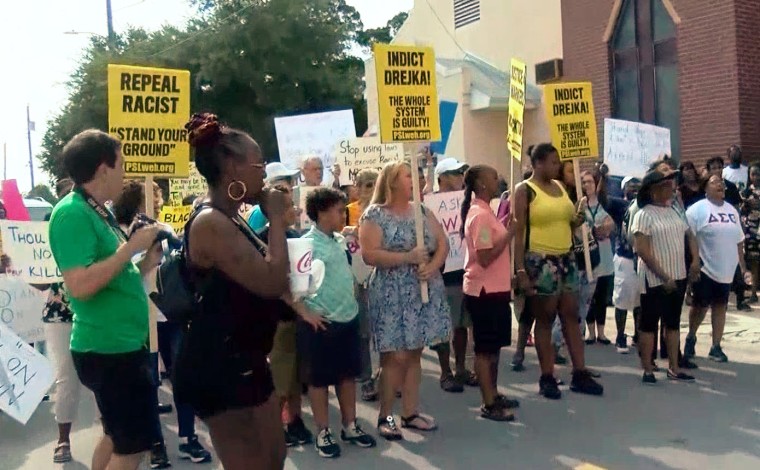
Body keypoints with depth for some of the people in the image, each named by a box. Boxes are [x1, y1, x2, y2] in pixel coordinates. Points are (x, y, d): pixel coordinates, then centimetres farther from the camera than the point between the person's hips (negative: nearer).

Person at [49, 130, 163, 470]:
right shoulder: (72, 213, -17)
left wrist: (145, 263, 3)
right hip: (107, 349, -10)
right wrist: (131, 247, -21)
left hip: (119, 344, 10)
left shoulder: (98, 212, 12)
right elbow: (80, 286, -27)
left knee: (118, 435, 21)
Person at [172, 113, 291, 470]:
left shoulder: (231, 219, 11)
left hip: (243, 360, 11)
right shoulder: (210, 223, -21)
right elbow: (272, 282, -28)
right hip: (217, 366, -11)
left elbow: (262, 280, 18)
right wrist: (276, 218, -17)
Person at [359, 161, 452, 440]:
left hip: (424, 293, 6)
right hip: (392, 296, -5)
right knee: (396, 356, -5)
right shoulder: (374, 215, -7)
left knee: (414, 354, 11)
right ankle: (385, 416, 9)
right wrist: (408, 257, -20)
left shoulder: (422, 211, 10)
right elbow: (369, 255, -16)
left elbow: (443, 244, 7)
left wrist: (432, 266, -12)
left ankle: (411, 413, 20)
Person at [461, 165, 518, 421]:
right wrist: (509, 234, -20)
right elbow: (485, 258, -23)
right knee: (485, 347, -1)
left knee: (494, 345, 18)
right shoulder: (480, 215, -19)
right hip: (485, 290, -10)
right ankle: (489, 404, 7)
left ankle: (493, 395, 29)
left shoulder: (484, 211, 13)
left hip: (494, 288, 10)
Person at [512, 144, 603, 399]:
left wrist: (577, 220, 0)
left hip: (566, 258, 7)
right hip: (540, 261, -6)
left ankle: (580, 374, 14)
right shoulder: (525, 190, -7)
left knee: (571, 316, 7)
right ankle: (547, 378, 9)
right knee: (545, 319, 1)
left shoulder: (560, 186, 13)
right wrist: (520, 270, -18)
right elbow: (518, 232, -12)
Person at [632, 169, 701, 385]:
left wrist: (695, 259, 1)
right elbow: (642, 251, -17)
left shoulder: (674, 211, 9)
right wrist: (664, 277, -17)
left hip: (678, 277, 7)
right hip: (655, 279, -7)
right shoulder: (644, 215, -13)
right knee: (649, 323, 3)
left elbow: (690, 236, 19)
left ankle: (673, 368, 23)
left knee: (673, 322, 13)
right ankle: (647, 369, 11)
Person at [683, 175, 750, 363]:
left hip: (726, 270, 5)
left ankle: (716, 347, 17)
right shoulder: (697, 209, -10)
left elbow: (738, 241, 16)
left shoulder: (732, 210, 10)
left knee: (720, 307, 9)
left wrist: (743, 267, 15)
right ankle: (691, 337, 28)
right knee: (701, 305, 4)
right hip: (705, 269, -5)